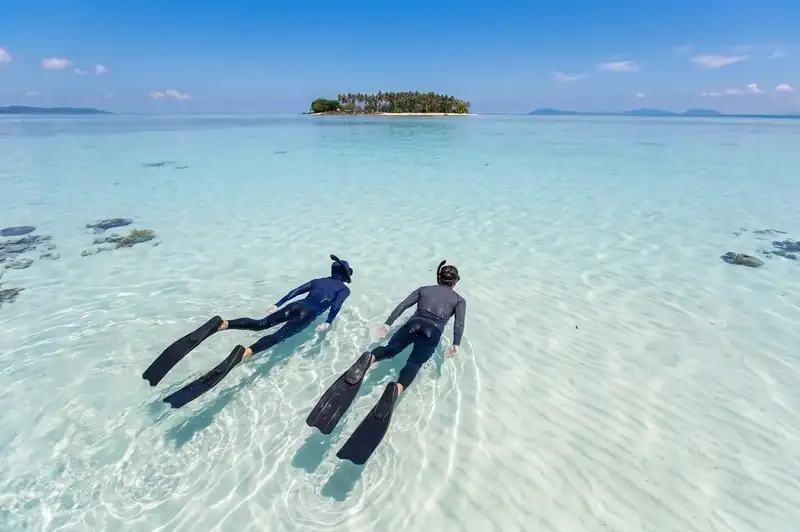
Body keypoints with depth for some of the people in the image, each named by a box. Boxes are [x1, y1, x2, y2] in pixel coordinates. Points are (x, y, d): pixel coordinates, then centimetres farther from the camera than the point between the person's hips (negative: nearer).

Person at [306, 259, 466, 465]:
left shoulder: (424, 289, 28)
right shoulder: (459, 299, 23)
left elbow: (402, 305, 16)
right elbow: (459, 321, 4)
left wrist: (388, 324, 14)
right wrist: (456, 344, -7)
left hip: (413, 324, 2)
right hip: (432, 331, -2)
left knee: (390, 348, -11)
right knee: (413, 364, -20)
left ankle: (368, 360, -48)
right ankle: (395, 390, -53)